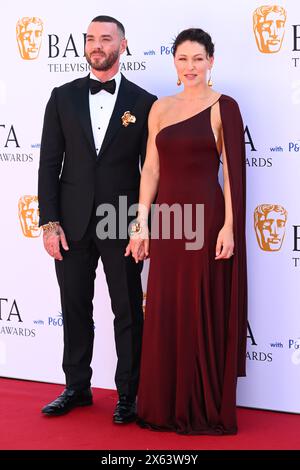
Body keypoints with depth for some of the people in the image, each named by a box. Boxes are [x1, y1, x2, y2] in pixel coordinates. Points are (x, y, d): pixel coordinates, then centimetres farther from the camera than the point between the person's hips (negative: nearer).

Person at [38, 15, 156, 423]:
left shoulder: (143, 103, 0)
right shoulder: (63, 98, 5)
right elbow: (49, 163, 3)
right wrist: (50, 222, -4)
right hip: (72, 224, 2)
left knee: (128, 312, 6)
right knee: (75, 311, 12)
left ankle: (128, 393, 19)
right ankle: (77, 387, 26)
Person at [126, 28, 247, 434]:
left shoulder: (223, 107, -4)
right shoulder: (161, 108, 11)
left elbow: (234, 170, -7)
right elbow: (151, 169, 10)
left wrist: (229, 226, -14)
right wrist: (142, 223, 5)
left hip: (206, 219, -5)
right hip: (167, 220, 5)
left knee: (204, 315, 2)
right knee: (164, 315, 9)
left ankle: (207, 409, 13)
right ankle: (166, 405, 21)